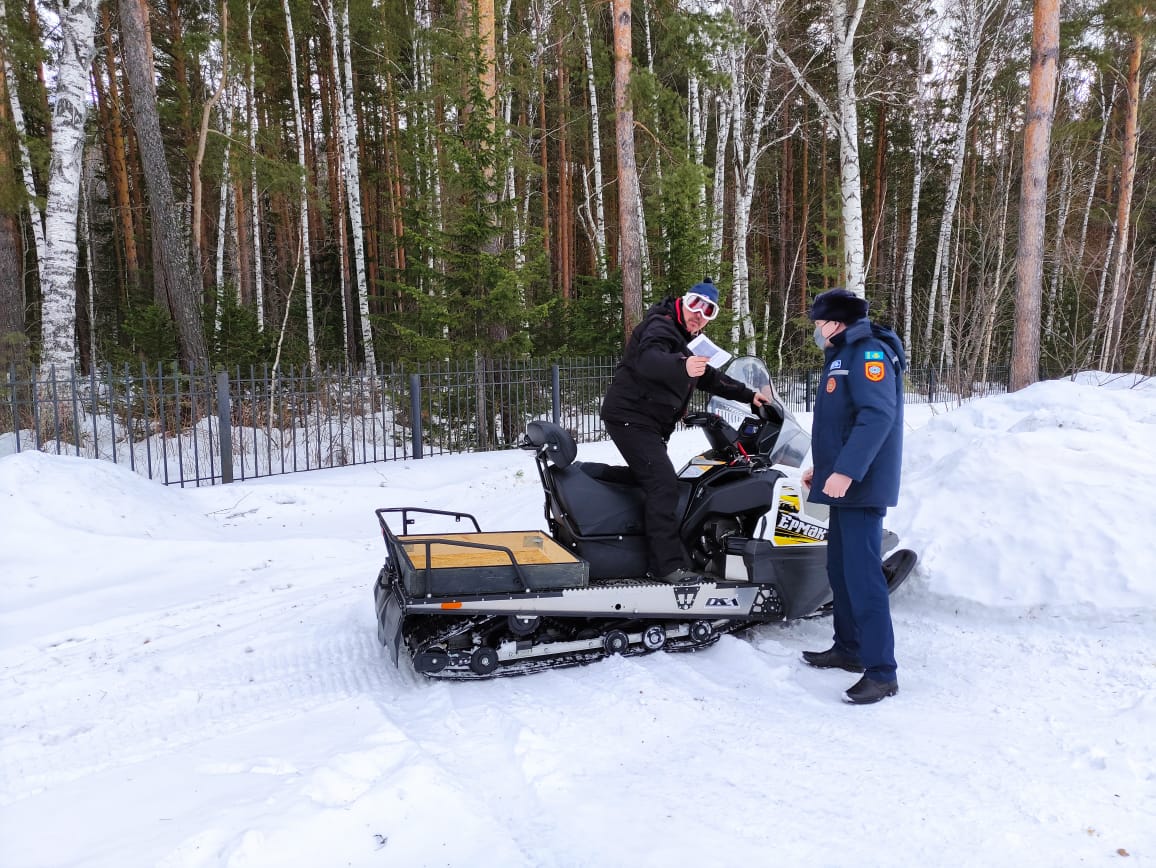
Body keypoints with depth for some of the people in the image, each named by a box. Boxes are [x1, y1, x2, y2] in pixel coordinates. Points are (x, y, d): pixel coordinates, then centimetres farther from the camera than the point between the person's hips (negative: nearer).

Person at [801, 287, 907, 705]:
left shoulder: (868, 352, -12)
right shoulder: (843, 355, 19)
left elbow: (879, 415, -25)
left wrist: (846, 471, -29)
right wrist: (823, 466, 27)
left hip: (860, 485, -11)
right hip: (844, 482, 11)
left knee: (862, 575, -10)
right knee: (840, 569, 16)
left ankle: (882, 672, -5)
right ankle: (849, 648, 29)